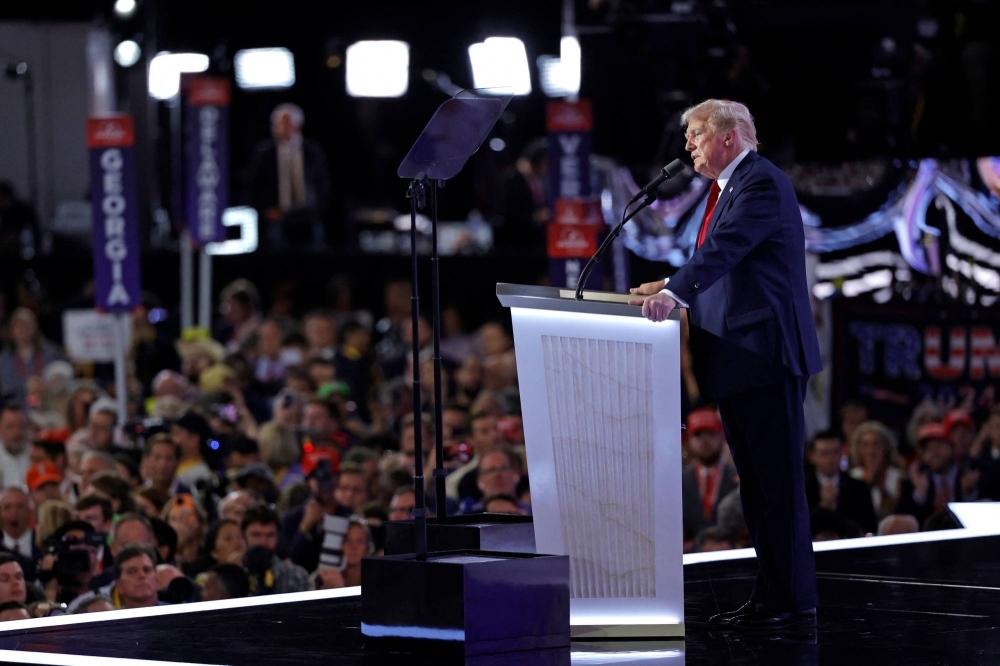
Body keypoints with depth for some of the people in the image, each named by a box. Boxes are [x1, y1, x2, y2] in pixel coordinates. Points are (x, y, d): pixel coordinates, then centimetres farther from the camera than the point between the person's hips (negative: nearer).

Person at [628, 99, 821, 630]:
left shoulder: (761, 183, -13)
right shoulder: (729, 186, 19)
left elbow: (726, 247, -28)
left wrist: (675, 294, -39)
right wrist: (672, 286, 13)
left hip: (765, 354, -11)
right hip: (740, 361, 11)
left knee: (778, 482, -7)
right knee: (755, 485, 13)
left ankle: (792, 600, -5)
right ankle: (769, 596, 19)